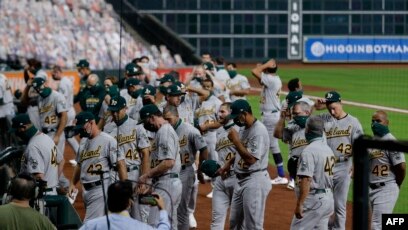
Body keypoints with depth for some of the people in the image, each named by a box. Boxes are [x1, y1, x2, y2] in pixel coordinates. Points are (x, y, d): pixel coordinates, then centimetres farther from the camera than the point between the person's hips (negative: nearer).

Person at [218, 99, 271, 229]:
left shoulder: (259, 131, -20)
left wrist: (236, 141, -23)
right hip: (241, 180, 10)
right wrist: (229, 162, 14)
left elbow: (251, 159, -26)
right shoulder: (243, 129, 11)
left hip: (254, 181, -10)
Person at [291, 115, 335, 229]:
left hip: (313, 199, -9)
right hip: (328, 198, 9)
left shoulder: (308, 151, -16)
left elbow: (306, 180, -22)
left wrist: (299, 204, -21)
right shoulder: (328, 149, 12)